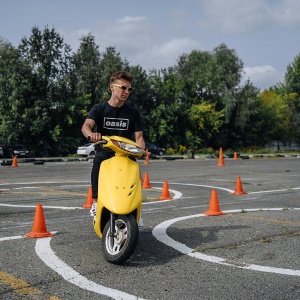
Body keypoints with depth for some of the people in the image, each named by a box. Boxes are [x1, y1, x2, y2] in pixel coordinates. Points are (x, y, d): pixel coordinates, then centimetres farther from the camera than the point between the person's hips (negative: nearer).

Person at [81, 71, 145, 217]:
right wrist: (91, 134, -40)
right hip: (104, 151, -1)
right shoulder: (99, 109, 4)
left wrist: (141, 151, -19)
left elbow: (139, 136, 4)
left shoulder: (133, 112, 10)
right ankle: (96, 200, -24)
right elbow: (86, 125, -14)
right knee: (98, 160, -34)